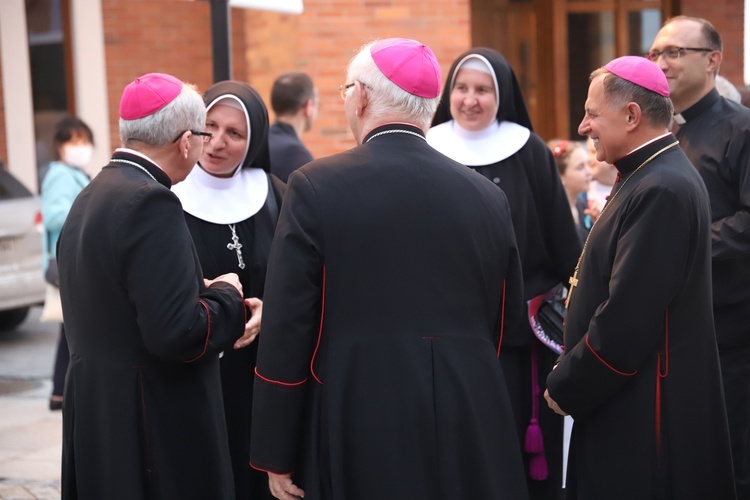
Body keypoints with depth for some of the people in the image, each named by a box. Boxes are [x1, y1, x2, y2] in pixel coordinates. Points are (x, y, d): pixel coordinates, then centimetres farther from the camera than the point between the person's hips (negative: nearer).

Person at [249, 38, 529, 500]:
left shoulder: (316, 188, -9)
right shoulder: (488, 197, 1)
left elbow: (285, 329, -9)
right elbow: (507, 321, 10)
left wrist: (277, 455, -3)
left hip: (357, 428, -3)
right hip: (473, 431, 3)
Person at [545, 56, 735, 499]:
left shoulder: (661, 190, -21)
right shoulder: (651, 176, 11)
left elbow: (628, 317, -24)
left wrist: (566, 388, -13)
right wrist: (573, 373, 11)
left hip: (645, 416, -10)